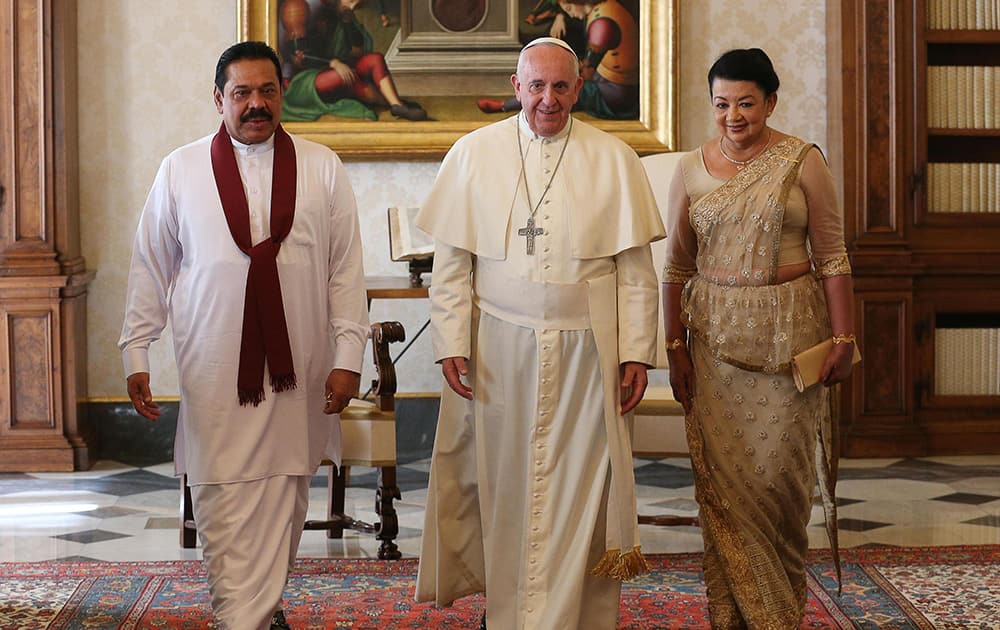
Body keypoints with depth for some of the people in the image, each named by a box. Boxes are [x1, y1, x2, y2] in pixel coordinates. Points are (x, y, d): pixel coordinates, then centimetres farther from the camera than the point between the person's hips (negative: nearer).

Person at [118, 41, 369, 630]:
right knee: (224, 504, -6)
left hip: (298, 366, 1)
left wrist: (347, 355, -2)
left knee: (284, 498, 8)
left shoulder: (323, 168, 5)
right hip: (215, 370, -1)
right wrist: (136, 353, 4)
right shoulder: (180, 171, 4)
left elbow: (346, 270, 4)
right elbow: (151, 268, 8)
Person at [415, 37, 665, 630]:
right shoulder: (474, 153, 4)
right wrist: (452, 344, -2)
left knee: (577, 491, 1)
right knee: (504, 488, 6)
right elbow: (450, 263, 5)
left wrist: (637, 352, -3)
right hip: (498, 351, 1)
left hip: (586, 353, -1)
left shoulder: (614, 159, 3)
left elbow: (637, 270, 3)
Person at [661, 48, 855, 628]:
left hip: (788, 332, -2)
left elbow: (832, 258, 0)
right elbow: (677, 267, 10)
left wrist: (843, 339, -4)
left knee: (781, 469, 0)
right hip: (716, 334, 2)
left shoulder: (803, 163, -1)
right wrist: (675, 346, 6)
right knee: (723, 476, 2)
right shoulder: (693, 170, 5)